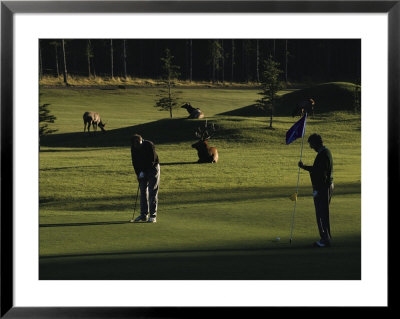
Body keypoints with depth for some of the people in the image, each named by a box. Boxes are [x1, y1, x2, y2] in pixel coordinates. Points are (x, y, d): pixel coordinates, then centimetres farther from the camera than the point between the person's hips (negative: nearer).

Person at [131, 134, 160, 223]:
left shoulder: (149, 145, -22)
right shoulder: (133, 148, -7)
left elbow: (152, 160, -20)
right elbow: (134, 162, -1)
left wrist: (143, 172, -16)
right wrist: (138, 173, -8)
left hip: (152, 168, -5)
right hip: (142, 171, 5)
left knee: (152, 191, -10)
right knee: (143, 191, 5)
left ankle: (153, 216, -11)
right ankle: (144, 215, 12)